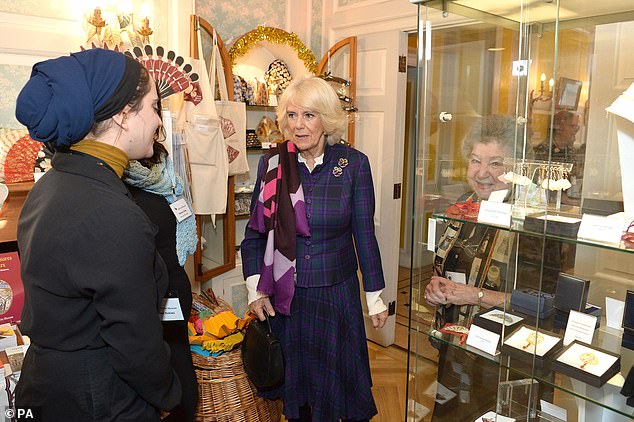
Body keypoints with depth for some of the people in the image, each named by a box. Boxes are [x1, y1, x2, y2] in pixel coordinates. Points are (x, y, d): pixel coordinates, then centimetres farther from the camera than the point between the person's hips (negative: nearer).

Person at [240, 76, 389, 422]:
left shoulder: (354, 164, -9)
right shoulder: (272, 163, -5)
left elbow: (364, 235, -3)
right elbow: (255, 232, 2)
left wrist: (375, 296, 1)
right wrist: (255, 288, -6)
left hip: (337, 293, -1)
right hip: (284, 295, 2)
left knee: (337, 380, 15)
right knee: (292, 378, 19)